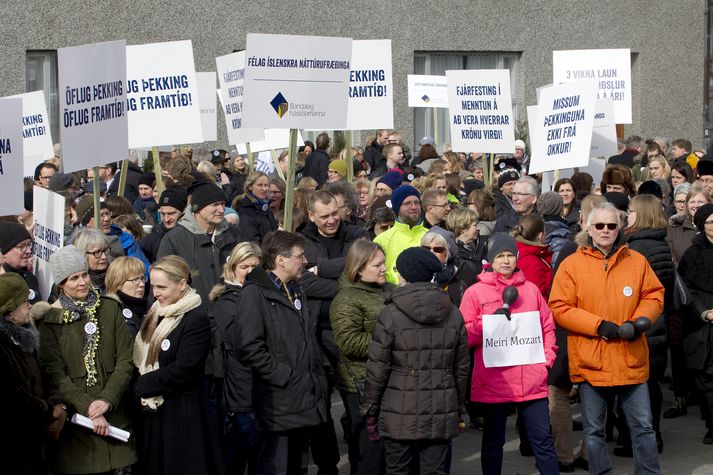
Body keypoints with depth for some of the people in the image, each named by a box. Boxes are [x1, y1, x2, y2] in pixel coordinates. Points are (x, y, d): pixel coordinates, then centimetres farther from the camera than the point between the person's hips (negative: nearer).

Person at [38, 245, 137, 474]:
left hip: (114, 413, 2)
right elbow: (54, 373, -7)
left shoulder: (110, 309, 8)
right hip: (74, 419, -2)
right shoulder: (50, 318, 0)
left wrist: (107, 400, -12)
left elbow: (125, 360, 3)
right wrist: (88, 408, -16)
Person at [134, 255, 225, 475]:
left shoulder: (196, 320, -13)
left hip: (181, 414, -7)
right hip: (152, 411, 7)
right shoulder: (156, 314, 12)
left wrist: (139, 386, -13)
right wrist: (141, 385, -2)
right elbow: (141, 358, 15)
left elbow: (182, 371, -19)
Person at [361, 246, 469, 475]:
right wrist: (459, 410, 19)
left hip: (400, 415, -3)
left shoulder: (390, 315, -9)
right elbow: (461, 368, 9)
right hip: (442, 414, 3)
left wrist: (370, 411, 3)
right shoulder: (453, 314, 3)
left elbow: (377, 370, -8)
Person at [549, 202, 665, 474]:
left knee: (643, 426, 7)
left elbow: (654, 295, 10)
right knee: (594, 431, 9)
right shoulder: (572, 265, -3)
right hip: (590, 361, -1)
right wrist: (598, 325, -15)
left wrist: (639, 320, -9)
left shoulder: (636, 261, 5)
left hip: (631, 360, 1)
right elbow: (559, 308, -7)